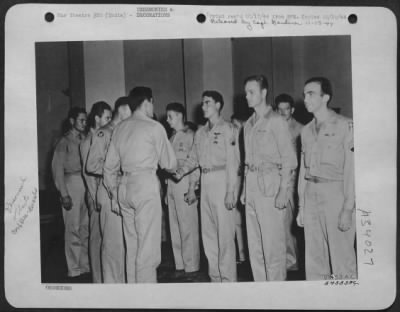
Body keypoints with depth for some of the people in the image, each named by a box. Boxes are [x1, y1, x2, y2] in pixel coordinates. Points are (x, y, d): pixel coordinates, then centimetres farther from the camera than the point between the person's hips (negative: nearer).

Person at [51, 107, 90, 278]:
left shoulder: (85, 140, 12)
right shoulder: (64, 141, 0)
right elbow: (57, 169, -3)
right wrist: (64, 194, -9)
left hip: (87, 184, 4)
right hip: (72, 182, -4)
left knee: (86, 227, 8)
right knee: (73, 227, 0)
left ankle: (86, 264, 18)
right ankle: (74, 268, 9)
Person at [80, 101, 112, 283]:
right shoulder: (88, 141, -3)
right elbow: (87, 172, -7)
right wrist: (95, 197, -12)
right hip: (97, 193, -5)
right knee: (97, 236, 1)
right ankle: (98, 279, 8)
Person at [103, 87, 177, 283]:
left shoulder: (120, 128, 13)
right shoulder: (154, 127, -3)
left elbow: (109, 166, 15)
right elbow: (169, 163, 2)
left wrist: (113, 193, 22)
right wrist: (173, 167, 25)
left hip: (124, 187, 6)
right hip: (146, 185, -6)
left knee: (131, 245, 12)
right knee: (148, 246, -3)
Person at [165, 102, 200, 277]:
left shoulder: (189, 135, -5)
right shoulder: (172, 137, 16)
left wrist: (192, 188, -15)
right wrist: (167, 190, 11)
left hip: (184, 183, -7)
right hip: (171, 184, 7)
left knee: (188, 228, -3)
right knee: (174, 227, 9)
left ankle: (191, 267, 5)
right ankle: (180, 265, 16)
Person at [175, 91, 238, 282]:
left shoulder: (227, 129, -4)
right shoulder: (200, 132, 15)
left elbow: (232, 162, -9)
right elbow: (193, 158, 17)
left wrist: (230, 191, -14)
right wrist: (181, 172, -2)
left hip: (221, 180, -7)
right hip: (205, 182, 7)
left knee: (224, 232, -4)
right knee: (208, 232, 10)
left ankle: (228, 278, 6)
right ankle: (215, 276, 22)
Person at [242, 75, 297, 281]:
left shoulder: (276, 121, -6)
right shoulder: (249, 124, 14)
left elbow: (289, 159, -9)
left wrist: (283, 191, -15)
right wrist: (245, 188, 12)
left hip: (270, 183, -7)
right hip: (252, 185, 7)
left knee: (273, 243, -2)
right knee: (254, 243, 10)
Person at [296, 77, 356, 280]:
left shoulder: (345, 126, -6)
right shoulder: (306, 131, 14)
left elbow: (351, 169, -9)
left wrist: (348, 209, -14)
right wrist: (301, 206, 13)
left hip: (335, 193, -6)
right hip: (311, 195, 6)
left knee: (342, 260, -2)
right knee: (314, 260, 10)